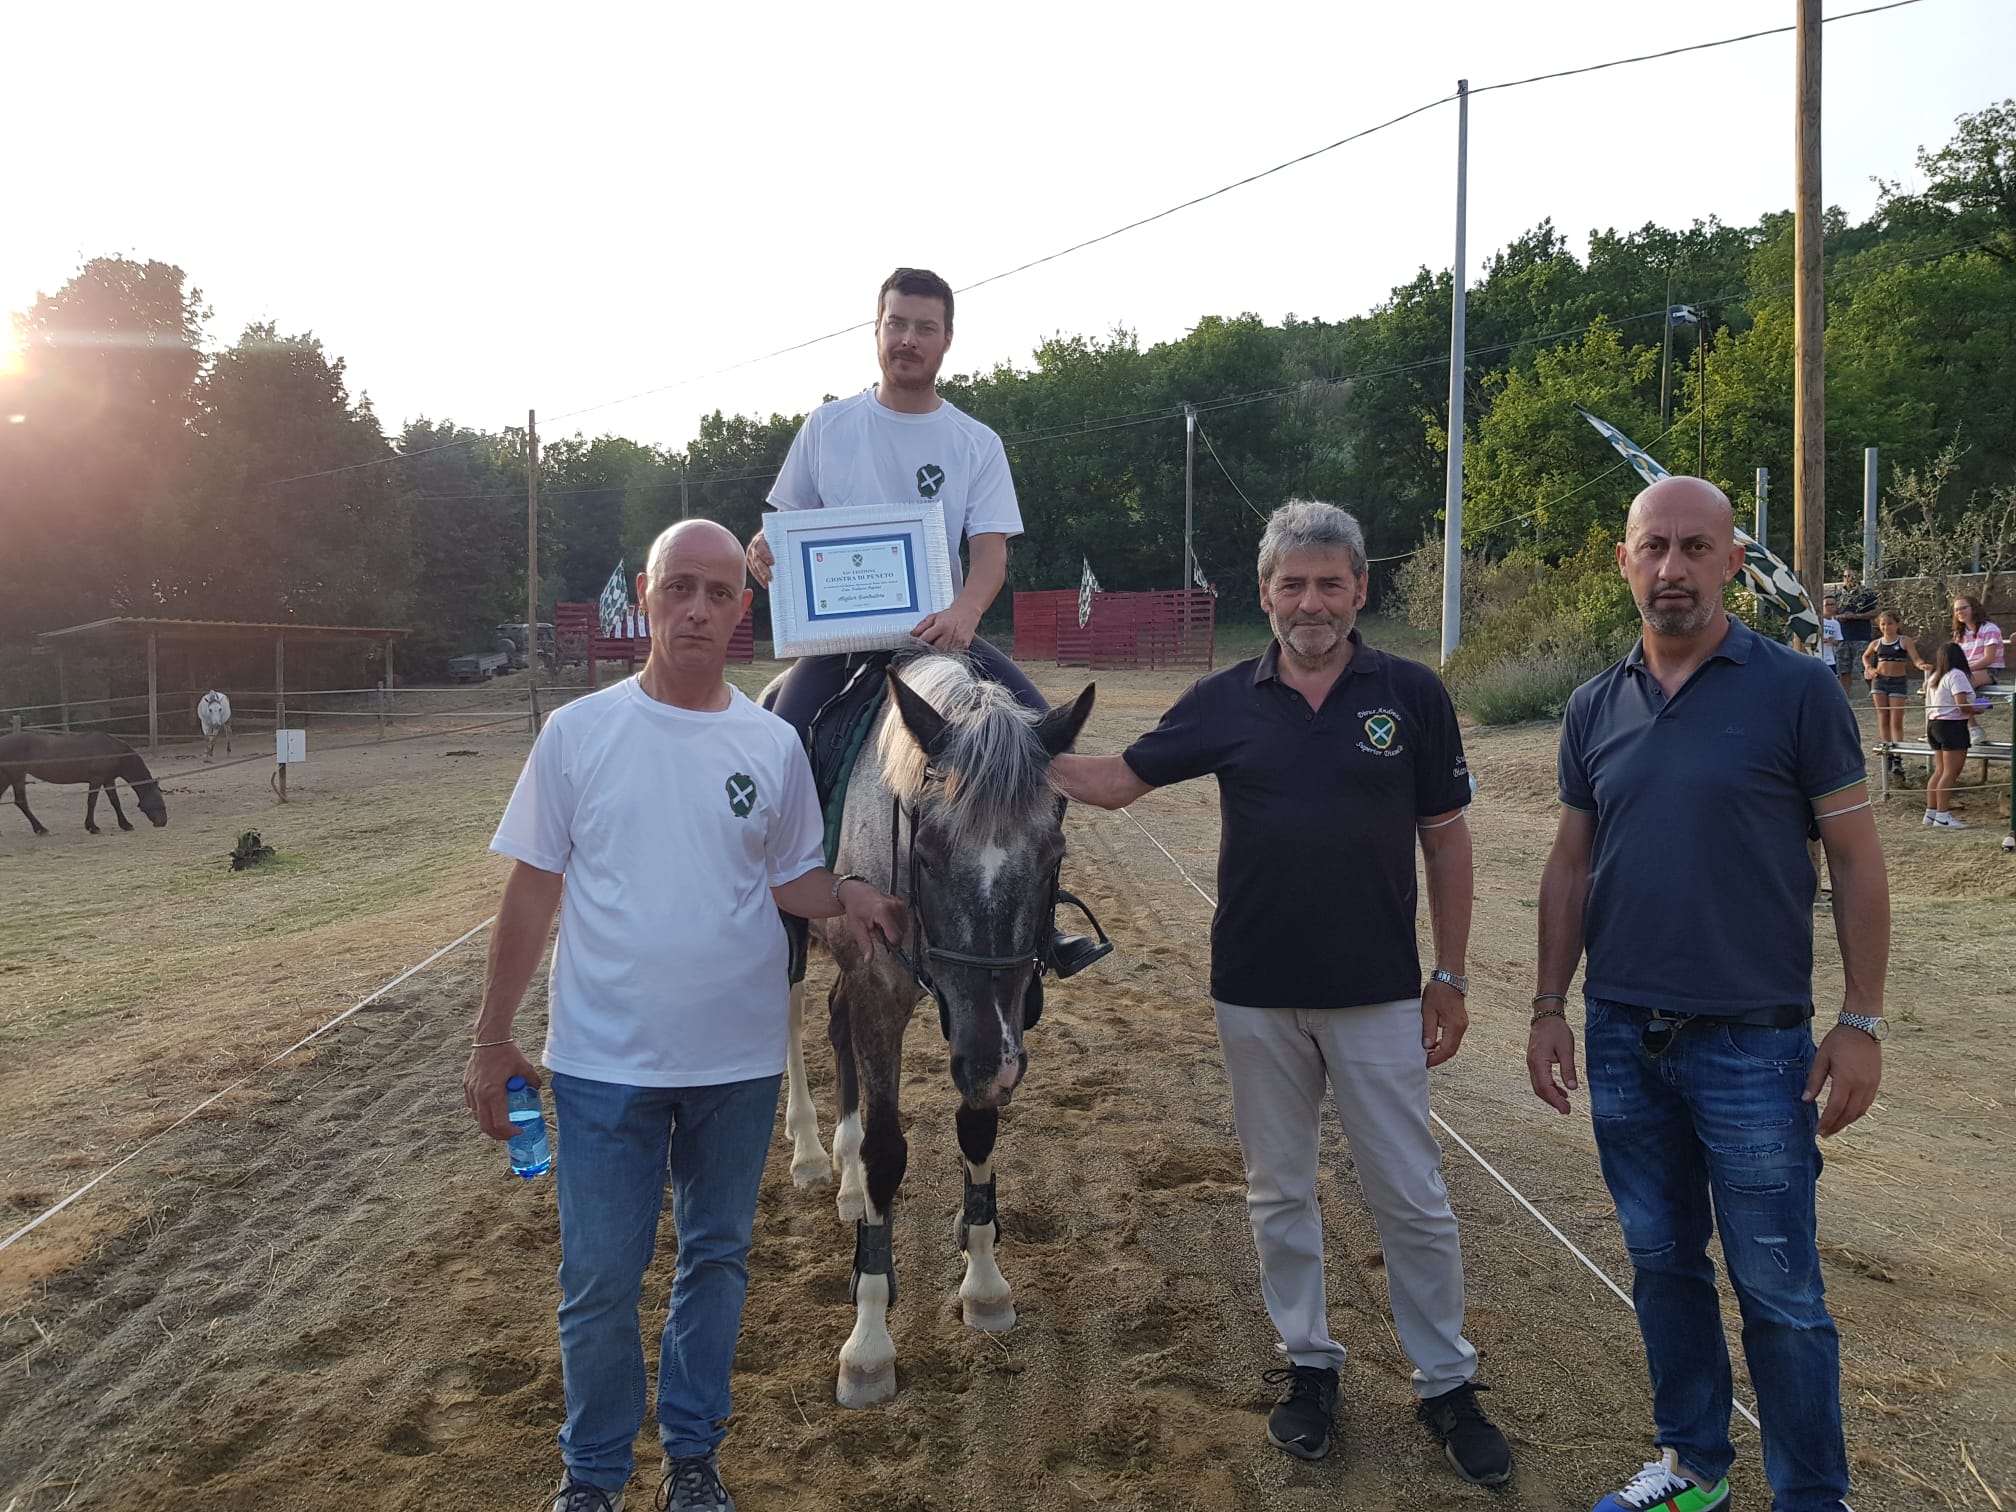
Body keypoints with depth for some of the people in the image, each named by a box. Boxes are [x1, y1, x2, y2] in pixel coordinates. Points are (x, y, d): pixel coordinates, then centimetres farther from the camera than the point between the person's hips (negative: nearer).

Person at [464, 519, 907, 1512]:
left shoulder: (774, 745, -2)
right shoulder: (578, 732, -6)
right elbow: (532, 892, -1)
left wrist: (844, 897, -13)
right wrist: (492, 1040, 1)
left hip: (738, 1062, 2)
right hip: (604, 1061, -1)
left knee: (717, 1260, 16)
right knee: (598, 1281, 7)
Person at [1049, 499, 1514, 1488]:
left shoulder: (1411, 696, -4)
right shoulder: (1226, 702, -1)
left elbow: (1445, 841, 1)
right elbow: (1115, 782, 4)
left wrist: (1450, 977, 0)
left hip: (1378, 996, -1)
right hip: (1256, 997, 2)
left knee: (1412, 1199, 8)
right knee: (1279, 1194, 14)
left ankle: (1446, 1385, 25)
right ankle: (1309, 1365, 33)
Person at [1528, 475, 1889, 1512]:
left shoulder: (1796, 690, -7)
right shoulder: (1596, 707, 5)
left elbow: (1855, 859, -4)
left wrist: (1861, 1021, -7)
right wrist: (1550, 1007, 8)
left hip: (1752, 1043, -4)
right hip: (1623, 1038, 4)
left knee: (1778, 1292, 4)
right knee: (1663, 1264, 16)